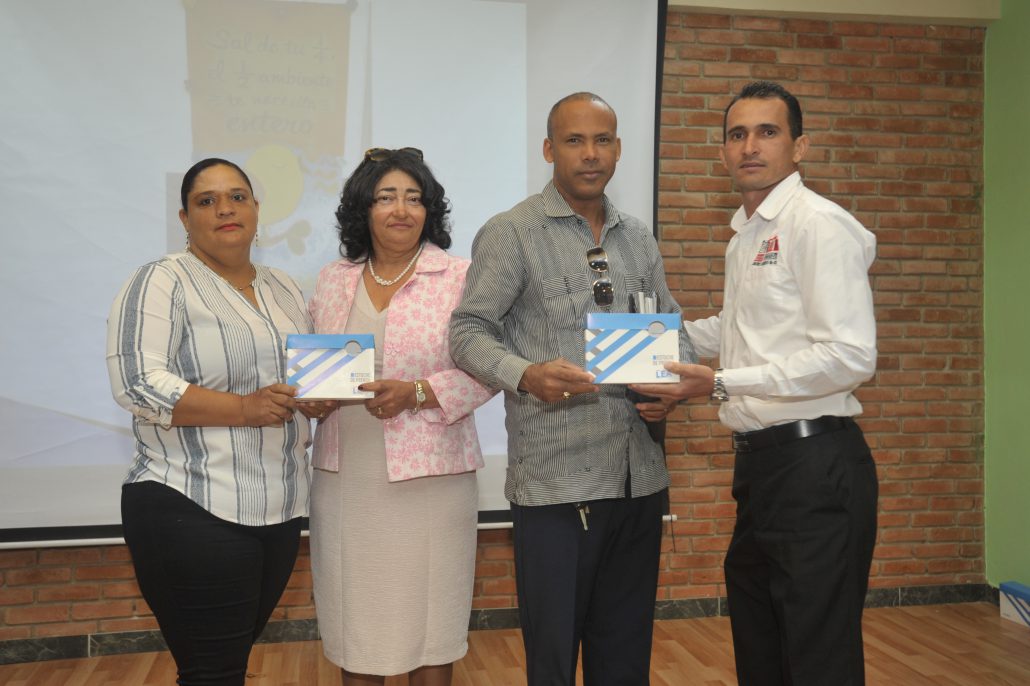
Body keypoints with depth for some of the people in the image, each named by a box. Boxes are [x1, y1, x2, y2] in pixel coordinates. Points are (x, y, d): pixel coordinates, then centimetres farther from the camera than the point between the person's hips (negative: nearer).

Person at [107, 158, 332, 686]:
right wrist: (244, 409, -22)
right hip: (194, 513, -6)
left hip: (279, 510, 6)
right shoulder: (160, 283, -6)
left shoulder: (283, 289, 15)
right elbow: (136, 383, -16)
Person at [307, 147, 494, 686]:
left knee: (427, 622, 7)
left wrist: (417, 394, -19)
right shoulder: (333, 281, 10)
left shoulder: (460, 277, -2)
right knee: (354, 619, 12)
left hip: (429, 476, -3)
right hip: (345, 479, 4)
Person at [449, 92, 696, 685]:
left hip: (640, 478, 5)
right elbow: (469, 331, -7)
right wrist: (526, 375, -26)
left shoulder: (640, 240, 13)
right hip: (556, 481, -5)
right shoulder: (511, 233, -4)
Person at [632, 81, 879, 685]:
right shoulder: (745, 235, 15)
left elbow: (851, 356, -21)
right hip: (759, 459, 9)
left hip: (815, 464, -9)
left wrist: (722, 383, -20)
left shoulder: (818, 225, -13)